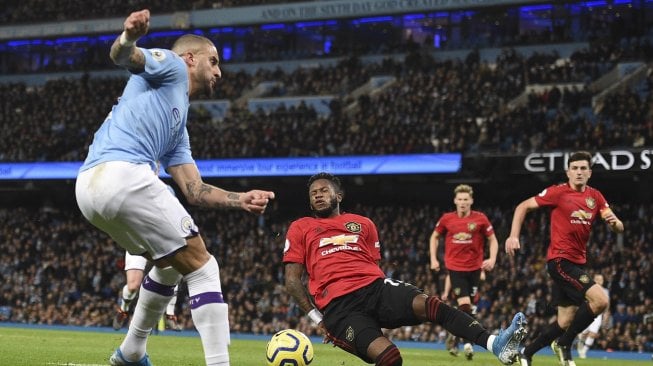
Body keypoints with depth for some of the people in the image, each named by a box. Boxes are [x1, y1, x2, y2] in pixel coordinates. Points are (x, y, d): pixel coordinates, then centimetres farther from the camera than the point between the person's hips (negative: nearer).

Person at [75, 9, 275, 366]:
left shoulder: (177, 129, 34)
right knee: (202, 268, -3)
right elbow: (123, 56, -8)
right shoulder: (172, 66, 13)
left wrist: (241, 200, 12)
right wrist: (129, 36, -31)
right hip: (125, 174, -9)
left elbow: (194, 191, 27)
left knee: (171, 264, 29)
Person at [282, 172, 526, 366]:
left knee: (428, 304, -28)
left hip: (375, 287, 2)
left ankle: (495, 344, -41)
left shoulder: (362, 224, 26)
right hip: (339, 304, -2)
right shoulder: (300, 228, 16)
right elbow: (292, 279, 11)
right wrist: (316, 317, 1)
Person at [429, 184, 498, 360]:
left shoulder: (480, 219, -4)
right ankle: (467, 342, -4)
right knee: (465, 304, -14)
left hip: (474, 268, 1)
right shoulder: (446, 219, -1)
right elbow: (434, 237, 15)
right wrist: (433, 259, 6)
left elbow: (493, 240, 4)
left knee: (468, 308, 8)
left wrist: (492, 259, -11)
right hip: (455, 267, -1)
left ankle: (455, 335, 28)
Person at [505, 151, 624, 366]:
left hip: (577, 263, 7)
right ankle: (564, 344, -8)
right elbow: (523, 207, -2)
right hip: (561, 260, -7)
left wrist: (614, 222, -17)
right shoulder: (558, 192, -7)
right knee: (600, 300, -22)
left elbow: (618, 228, 7)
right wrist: (513, 236, -13)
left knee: (566, 321, 10)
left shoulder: (595, 197, 9)